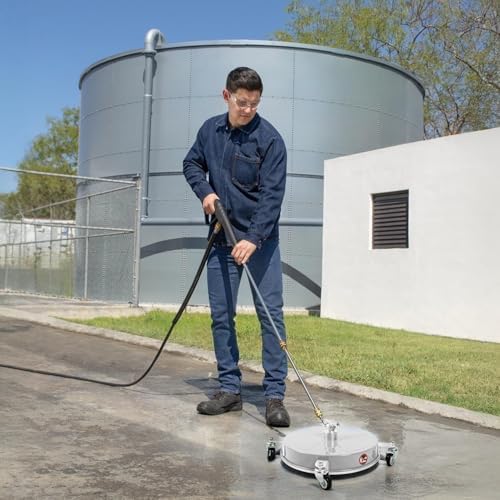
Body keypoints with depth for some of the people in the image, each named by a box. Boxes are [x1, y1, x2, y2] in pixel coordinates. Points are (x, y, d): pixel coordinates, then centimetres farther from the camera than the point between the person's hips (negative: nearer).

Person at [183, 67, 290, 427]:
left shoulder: (269, 138, -10)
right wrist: (204, 191, -1)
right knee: (221, 315, 6)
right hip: (222, 238, 5)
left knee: (271, 314, -6)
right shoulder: (210, 130, 5)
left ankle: (275, 395, 1)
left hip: (260, 240, -4)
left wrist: (253, 238, -27)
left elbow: (272, 194, -17)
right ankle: (230, 390, 18)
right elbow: (192, 164, 20)